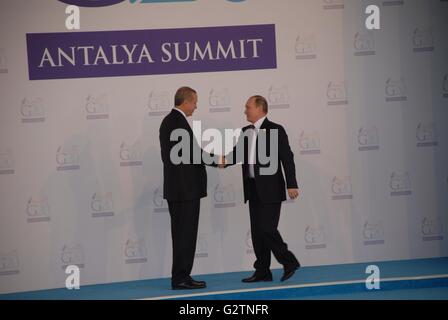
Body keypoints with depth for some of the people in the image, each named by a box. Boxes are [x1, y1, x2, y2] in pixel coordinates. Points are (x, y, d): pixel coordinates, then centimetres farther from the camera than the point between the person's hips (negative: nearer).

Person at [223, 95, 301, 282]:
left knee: (267, 229, -10)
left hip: (270, 189, -7)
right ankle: (263, 272, 13)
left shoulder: (275, 130, -8)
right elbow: (237, 153, 8)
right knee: (257, 231, 7)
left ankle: (289, 262, 7)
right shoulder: (246, 132, 13)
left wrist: (291, 185, -16)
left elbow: (287, 158, -11)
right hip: (253, 190, 7)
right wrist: (224, 160, -13)